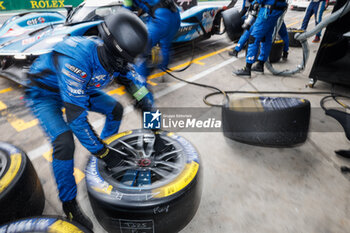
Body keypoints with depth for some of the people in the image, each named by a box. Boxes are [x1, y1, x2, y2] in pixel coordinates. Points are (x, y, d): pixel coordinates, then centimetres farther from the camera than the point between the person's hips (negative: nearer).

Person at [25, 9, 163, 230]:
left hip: (80, 88, 7)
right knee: (64, 142, -24)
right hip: (45, 93, -6)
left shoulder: (114, 57, -20)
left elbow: (137, 84, -7)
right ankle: (69, 204, -2)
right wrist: (102, 152, -35)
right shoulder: (77, 61, -42)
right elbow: (75, 116, -41)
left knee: (115, 109, 1)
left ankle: (109, 148, 26)